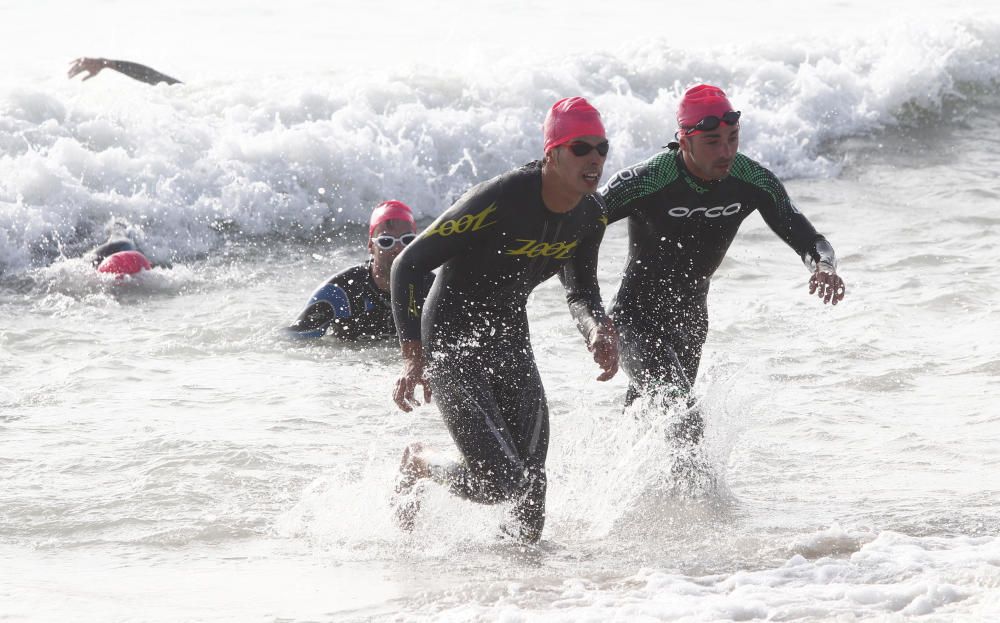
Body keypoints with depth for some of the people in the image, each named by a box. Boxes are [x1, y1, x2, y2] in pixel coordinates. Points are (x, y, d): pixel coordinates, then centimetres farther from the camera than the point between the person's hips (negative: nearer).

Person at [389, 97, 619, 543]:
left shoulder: (590, 215, -4)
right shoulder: (498, 202, -26)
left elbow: (582, 292, 12)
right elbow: (408, 265, -20)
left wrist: (598, 331, -13)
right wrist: (414, 358, -27)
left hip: (510, 345, 7)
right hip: (452, 348, -7)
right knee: (501, 484, -18)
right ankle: (418, 464, 12)